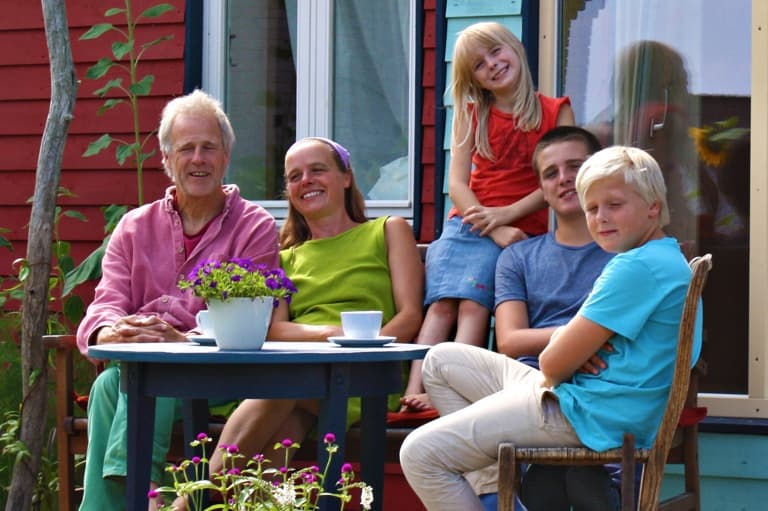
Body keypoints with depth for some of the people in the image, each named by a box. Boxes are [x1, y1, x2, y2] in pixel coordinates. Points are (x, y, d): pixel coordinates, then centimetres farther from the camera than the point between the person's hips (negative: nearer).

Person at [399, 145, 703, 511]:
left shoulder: (640, 267, -18)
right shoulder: (667, 260, 17)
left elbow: (554, 363, -18)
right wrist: (579, 349, -6)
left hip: (590, 414, -12)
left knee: (420, 454, -15)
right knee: (441, 361, 20)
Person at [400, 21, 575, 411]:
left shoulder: (556, 112, 5)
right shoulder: (470, 115, 12)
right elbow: (456, 182, 4)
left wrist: (506, 214, -13)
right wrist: (493, 230, -11)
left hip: (522, 229, -3)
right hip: (466, 224, 3)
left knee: (473, 303, -23)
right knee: (441, 306, -17)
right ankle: (414, 390, -27)